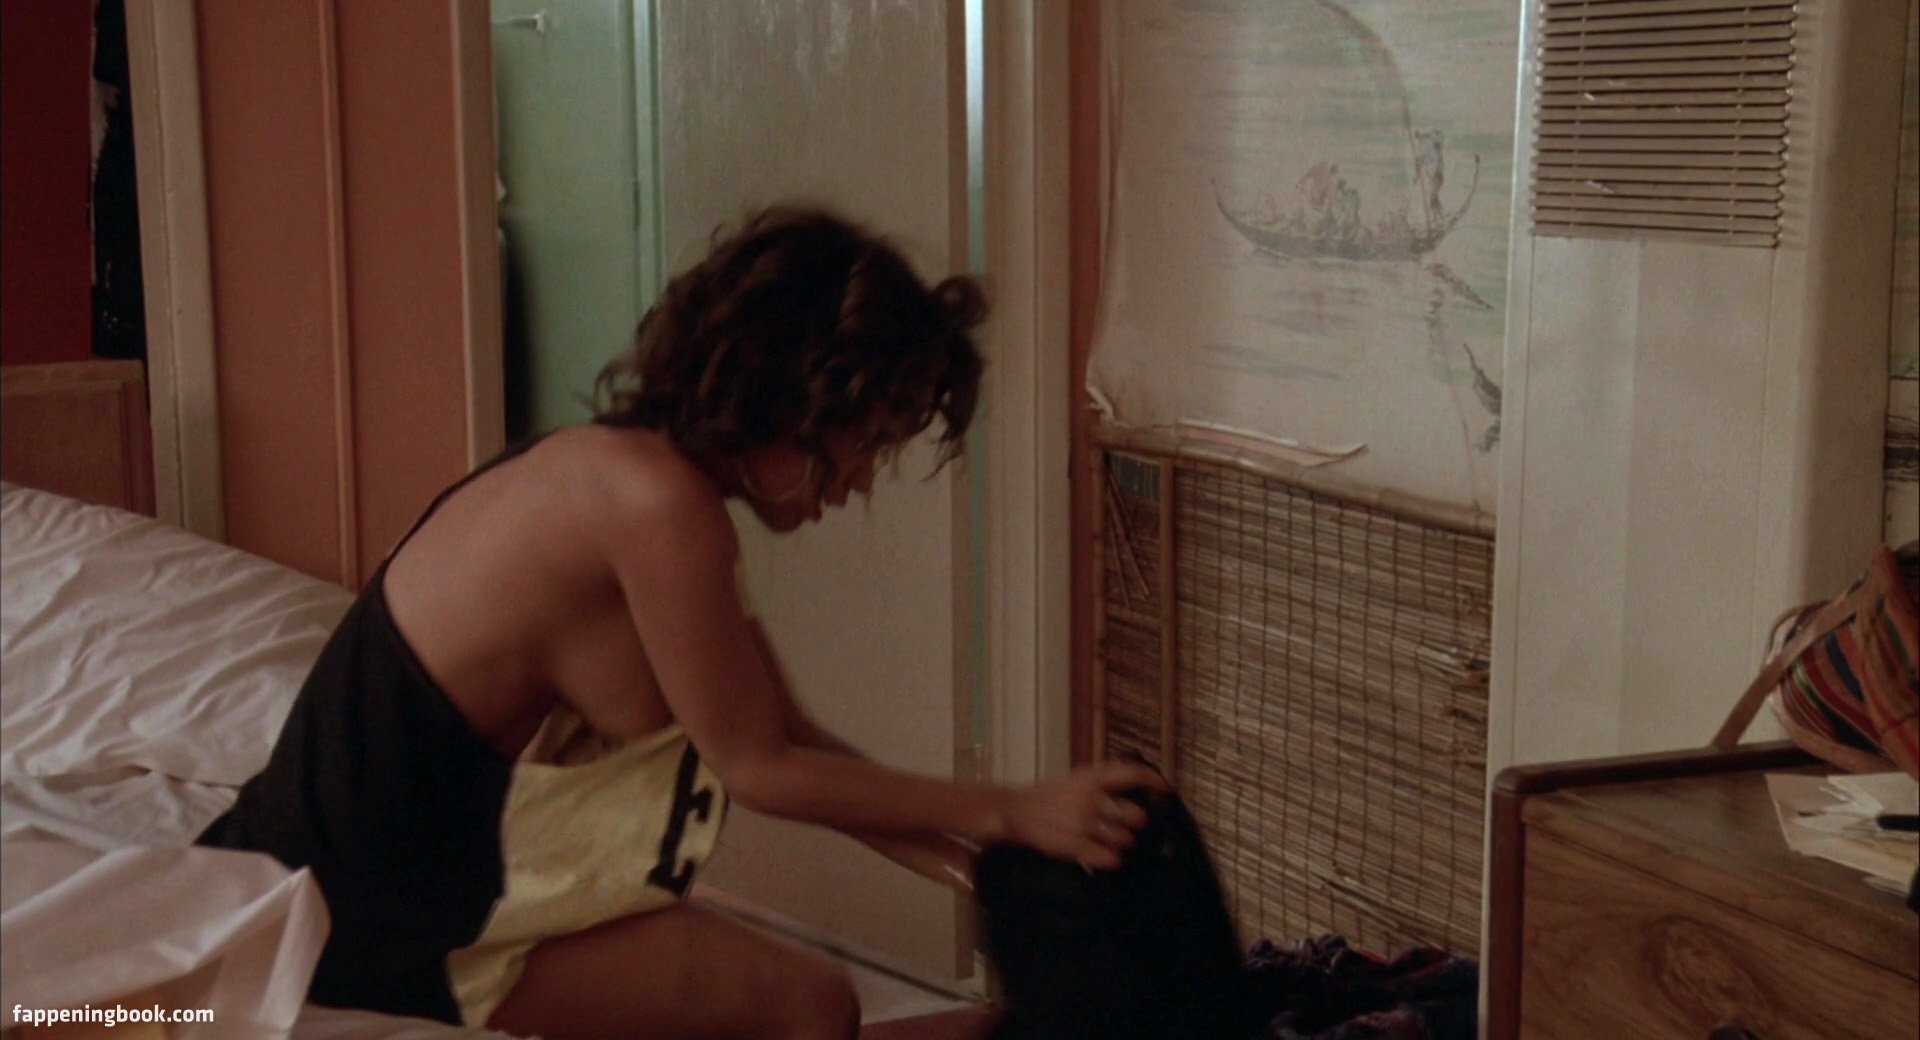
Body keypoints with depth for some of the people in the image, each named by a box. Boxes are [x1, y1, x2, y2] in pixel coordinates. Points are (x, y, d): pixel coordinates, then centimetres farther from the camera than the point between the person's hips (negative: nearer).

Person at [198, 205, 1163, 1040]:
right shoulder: (655, 501, -23)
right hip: (373, 926, -9)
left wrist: (928, 832, -2)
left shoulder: (618, 462, 5)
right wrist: (1010, 814, -9)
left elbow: (776, 727, 6)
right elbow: (760, 766, -15)